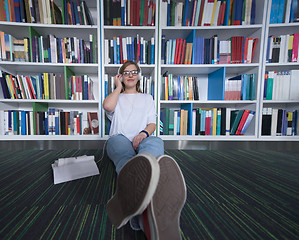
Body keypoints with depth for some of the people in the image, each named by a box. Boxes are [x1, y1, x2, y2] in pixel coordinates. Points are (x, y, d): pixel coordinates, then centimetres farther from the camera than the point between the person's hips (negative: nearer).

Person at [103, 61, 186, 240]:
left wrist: (144, 133, -10)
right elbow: (108, 106, -1)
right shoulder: (117, 97, 27)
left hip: (142, 139, 0)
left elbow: (152, 123, 14)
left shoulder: (147, 98, 28)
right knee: (126, 155, -38)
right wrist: (119, 87, 17)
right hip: (119, 138, 1)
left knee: (156, 142, -38)